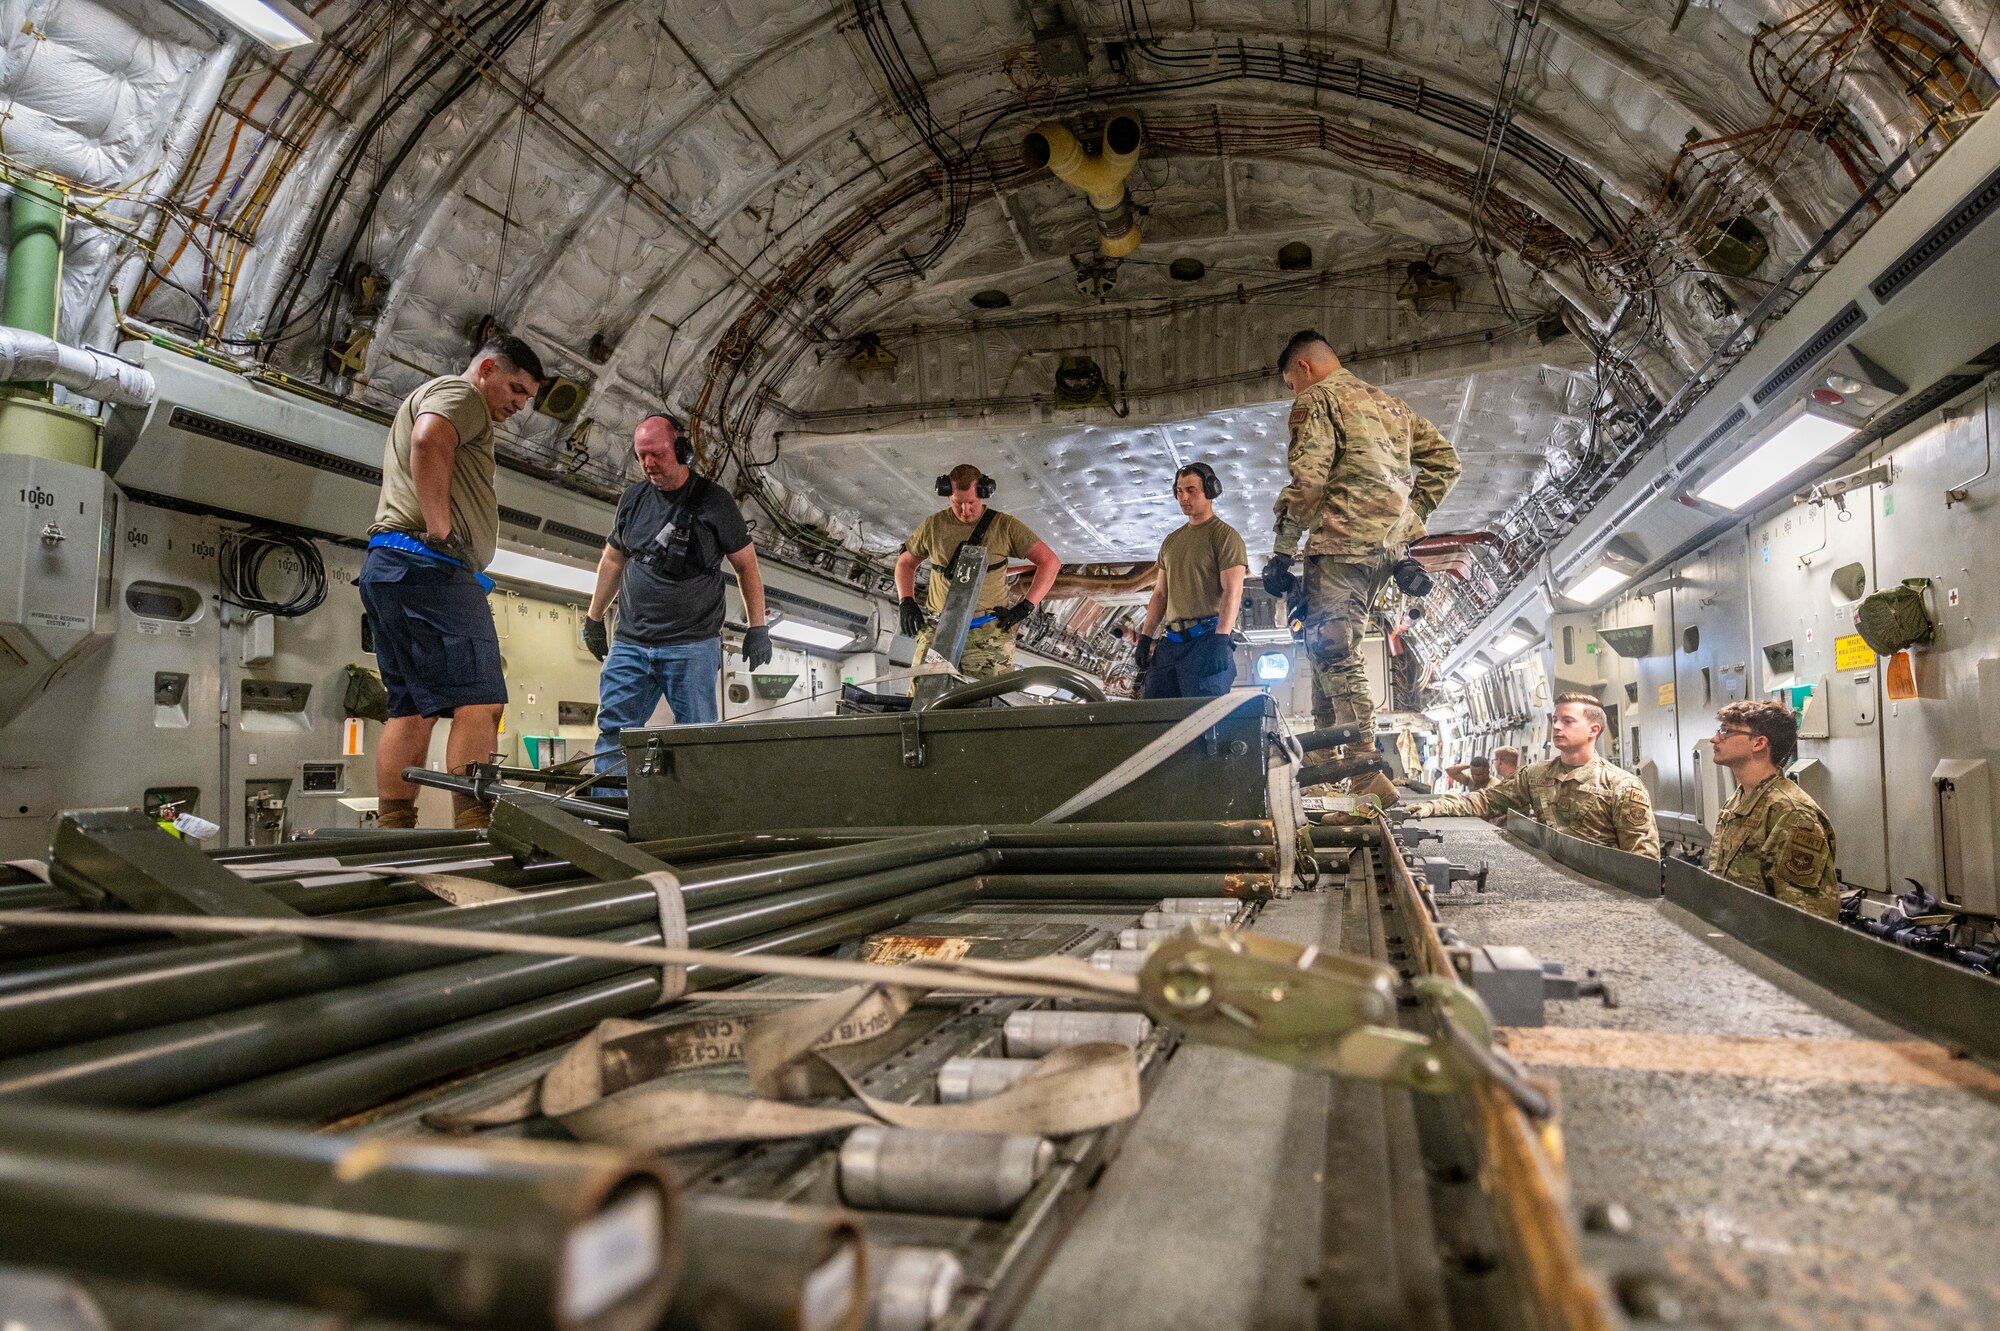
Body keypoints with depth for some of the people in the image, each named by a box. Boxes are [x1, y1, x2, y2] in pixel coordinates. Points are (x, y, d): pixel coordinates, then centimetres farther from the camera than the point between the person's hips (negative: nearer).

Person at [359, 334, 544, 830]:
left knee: (412, 709, 7)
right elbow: (429, 441, -21)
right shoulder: (459, 393, 1)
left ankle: (391, 833, 5)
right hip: (427, 565, -11)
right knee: (479, 701, -17)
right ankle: (475, 831, -24)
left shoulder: (427, 397, 35)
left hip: (384, 567, 11)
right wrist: (441, 528, -19)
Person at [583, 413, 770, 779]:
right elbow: (613, 560, 24)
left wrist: (757, 627, -2)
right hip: (630, 643, 4)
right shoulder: (633, 498, 12)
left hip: (692, 646, -4)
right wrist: (593, 617, 24)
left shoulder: (713, 501, 0)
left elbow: (747, 565, 3)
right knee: (613, 731, -2)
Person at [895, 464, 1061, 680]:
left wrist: (1026, 606, -7)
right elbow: (905, 563, 26)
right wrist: (906, 602, 8)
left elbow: (1050, 561, 2)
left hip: (989, 630, -2)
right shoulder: (933, 525, 11)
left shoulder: (1004, 526, 4)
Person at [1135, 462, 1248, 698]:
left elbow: (1232, 592, -11)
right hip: (1170, 641, 7)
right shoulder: (1171, 542, 22)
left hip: (1207, 637, -7)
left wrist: (1220, 640, -21)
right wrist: (1146, 636, 14)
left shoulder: (1225, 535, 0)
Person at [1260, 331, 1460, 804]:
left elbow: (1307, 478, -12)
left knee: (1333, 652, -9)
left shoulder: (1316, 398, 2)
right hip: (1390, 543, 8)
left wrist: (1282, 552, -10)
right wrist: (1411, 518, 21)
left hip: (1343, 539, -8)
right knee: (1329, 645, 15)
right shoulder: (1390, 402, 26)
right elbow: (1445, 459, 22)